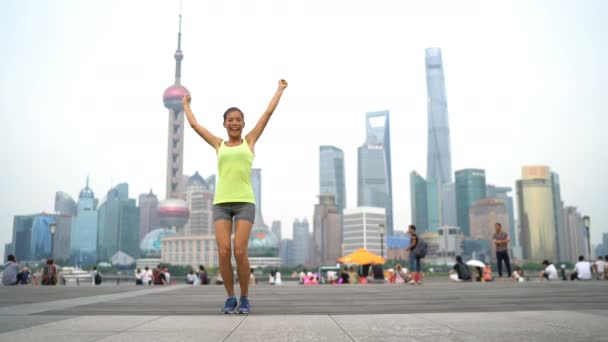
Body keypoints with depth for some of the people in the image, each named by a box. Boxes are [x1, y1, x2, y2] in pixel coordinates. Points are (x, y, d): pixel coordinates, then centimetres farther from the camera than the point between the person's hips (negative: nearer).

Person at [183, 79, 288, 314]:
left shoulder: (249, 141, 12)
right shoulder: (219, 145, 15)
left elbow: (268, 112, 16)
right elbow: (194, 124, 25)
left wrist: (280, 89, 22)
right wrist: (186, 105, 39)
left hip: (244, 202, -1)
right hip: (221, 203, 2)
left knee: (240, 252, -12)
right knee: (223, 252, -10)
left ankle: (244, 298, 6)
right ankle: (230, 297, 8)